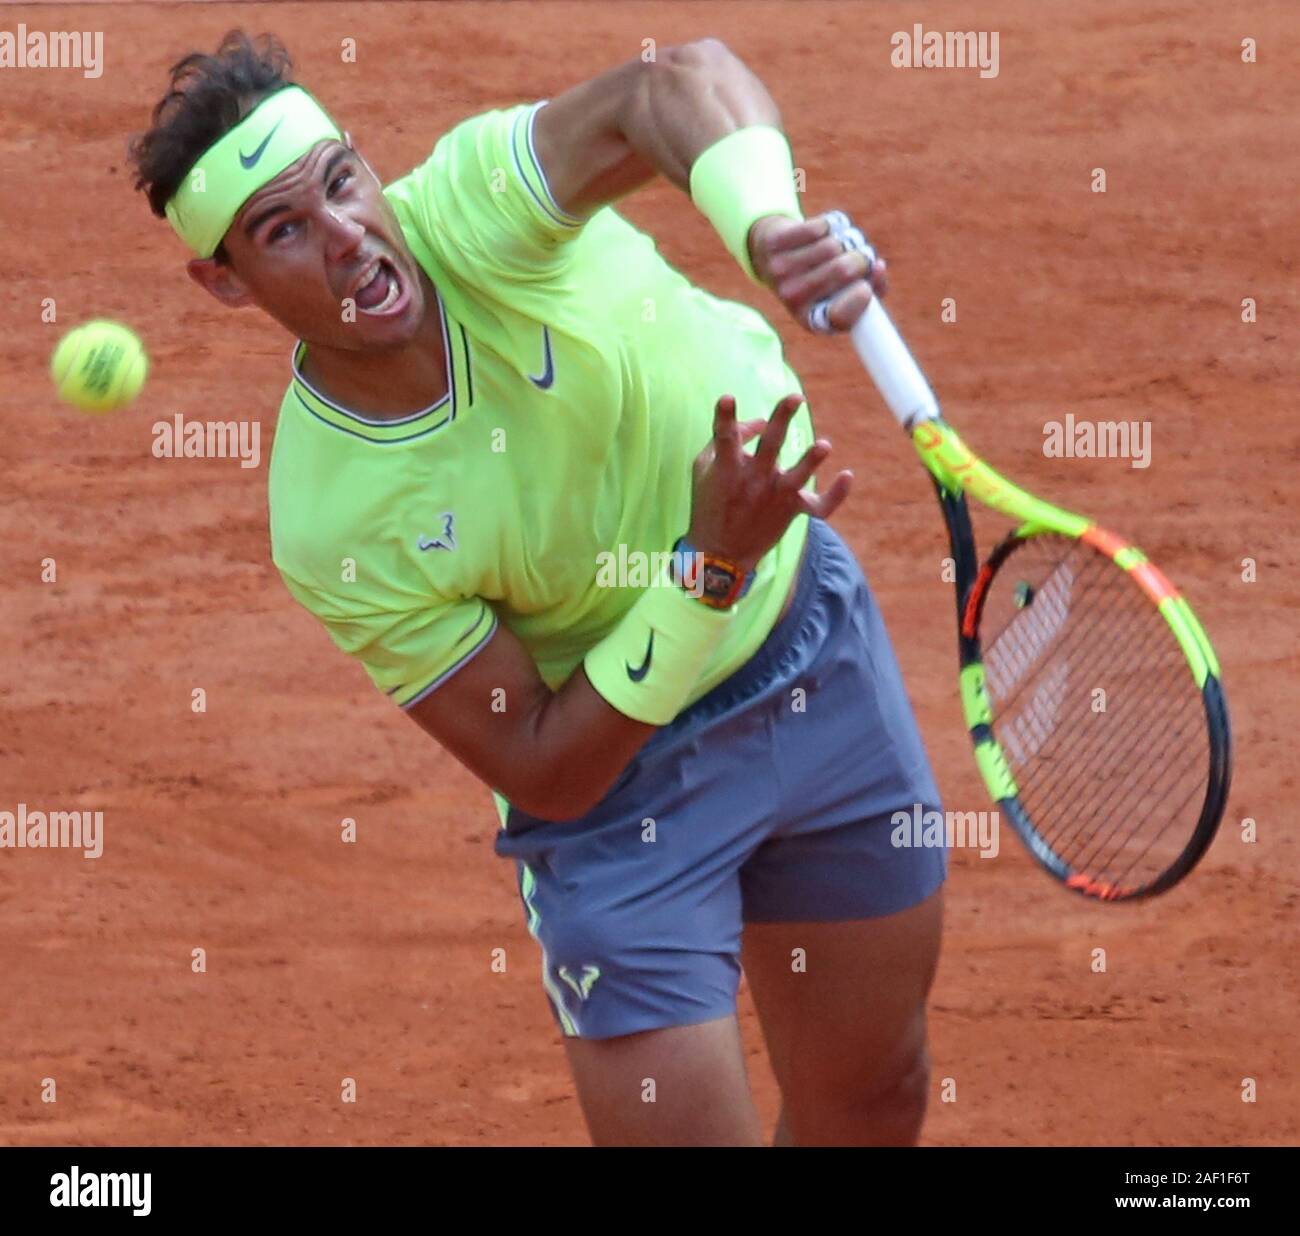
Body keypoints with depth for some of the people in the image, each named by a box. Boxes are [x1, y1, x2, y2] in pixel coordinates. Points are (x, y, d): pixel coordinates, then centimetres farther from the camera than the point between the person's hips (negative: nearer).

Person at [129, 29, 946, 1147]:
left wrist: (765, 219, -64)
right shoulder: (332, 530, -25)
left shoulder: (472, 204, -24)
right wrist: (712, 569, -32)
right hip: (623, 770, -3)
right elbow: (545, 772, -22)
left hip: (814, 637, 3)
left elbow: (681, 80, -43)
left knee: (874, 1100, 15)